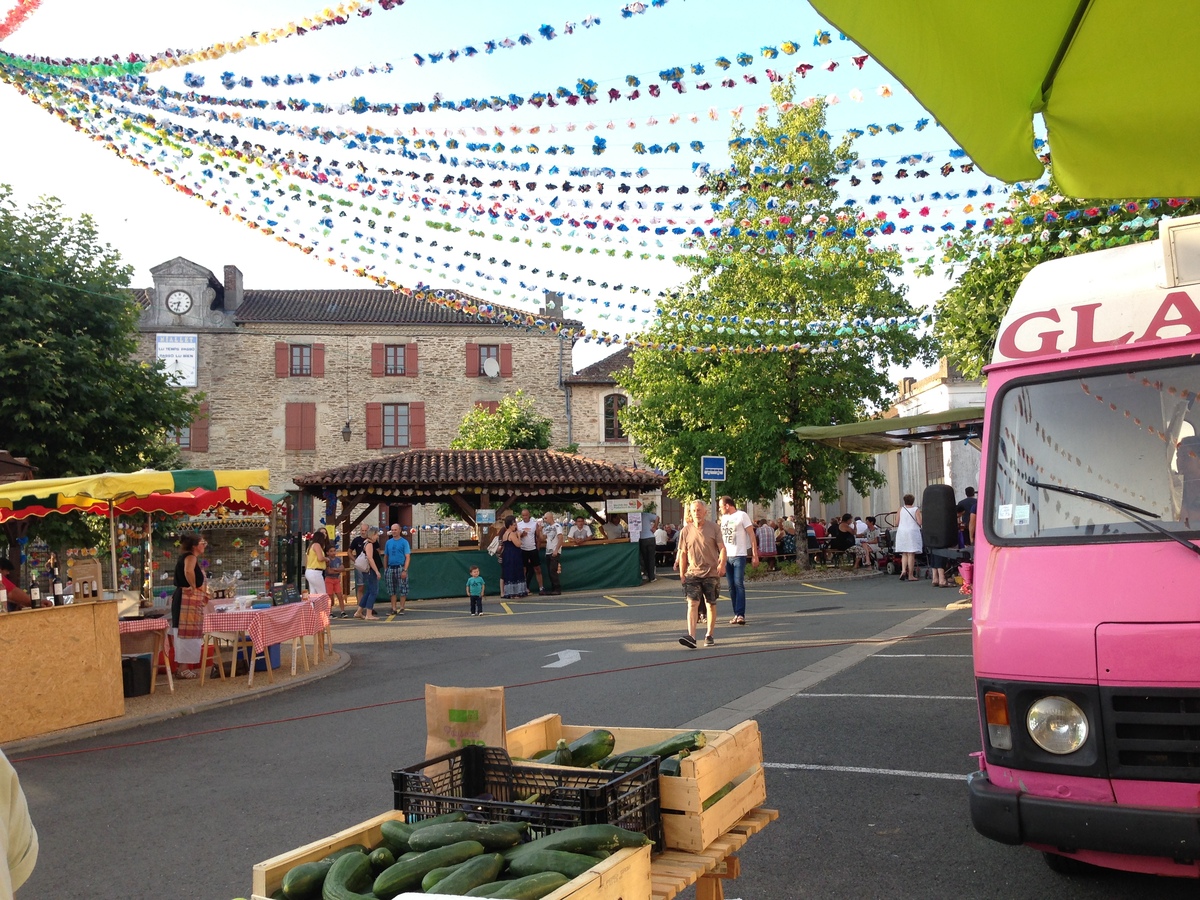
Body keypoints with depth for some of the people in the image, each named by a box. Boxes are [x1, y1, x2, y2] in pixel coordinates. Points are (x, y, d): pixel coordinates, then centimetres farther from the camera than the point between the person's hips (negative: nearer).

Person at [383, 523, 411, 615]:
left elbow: (408, 557, -6)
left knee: (403, 590, -2)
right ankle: (393, 609, 13)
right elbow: (386, 556, 16)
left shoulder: (404, 542, -2)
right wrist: (385, 568, 8)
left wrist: (405, 570, -15)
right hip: (390, 568, 4)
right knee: (392, 590, 7)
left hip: (400, 568, -4)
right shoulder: (388, 542, 12)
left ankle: (402, 608, 5)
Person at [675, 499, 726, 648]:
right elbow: (683, 553, 11)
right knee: (692, 603, -13)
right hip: (692, 573, 1)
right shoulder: (686, 531, 4)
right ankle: (691, 636, -21)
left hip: (711, 573, 0)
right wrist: (682, 573, 10)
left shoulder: (713, 528, -1)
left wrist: (722, 564, -20)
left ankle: (709, 635, 21)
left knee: (711, 605, 8)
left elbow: (722, 548, -3)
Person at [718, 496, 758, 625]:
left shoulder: (742, 515, -4)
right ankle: (737, 614, 11)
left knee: (739, 584, -11)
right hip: (726, 556, 6)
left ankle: (740, 614, -12)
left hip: (739, 556, -6)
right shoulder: (723, 518, 15)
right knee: (731, 586, 6)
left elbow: (752, 536, -6)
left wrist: (755, 555, -11)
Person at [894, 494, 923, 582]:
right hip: (912, 532, -2)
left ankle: (903, 570, -10)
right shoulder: (916, 510, -2)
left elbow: (896, 523, 2)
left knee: (904, 554, 12)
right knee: (911, 554, 0)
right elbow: (920, 522, -10)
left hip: (902, 532, 2)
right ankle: (910, 575, 0)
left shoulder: (901, 509, 4)